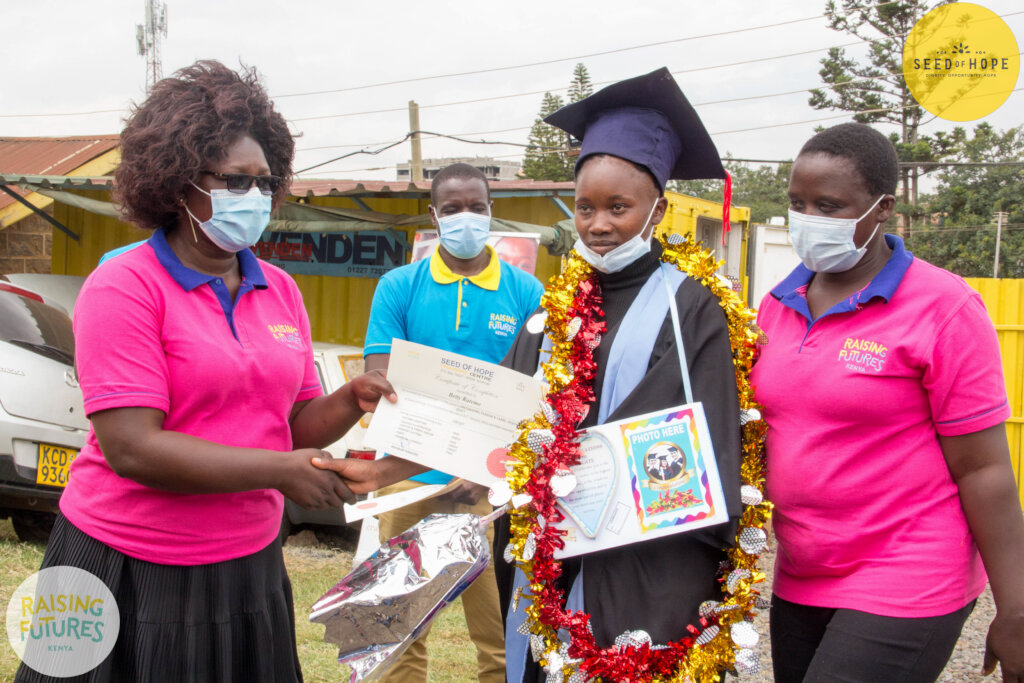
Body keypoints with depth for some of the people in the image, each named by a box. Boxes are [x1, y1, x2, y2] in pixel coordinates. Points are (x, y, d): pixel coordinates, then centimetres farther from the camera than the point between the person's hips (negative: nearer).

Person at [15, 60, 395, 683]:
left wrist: (350, 403, -10)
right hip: (136, 577, -5)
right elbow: (131, 449, -20)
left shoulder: (281, 290, 7)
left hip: (250, 566, 6)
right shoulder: (124, 287, -12)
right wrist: (277, 471, -20)